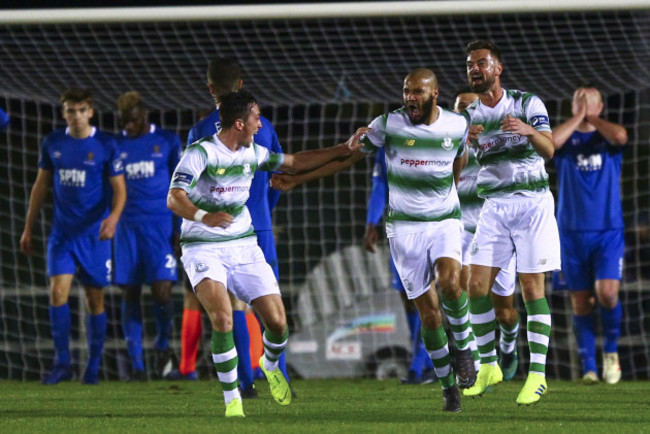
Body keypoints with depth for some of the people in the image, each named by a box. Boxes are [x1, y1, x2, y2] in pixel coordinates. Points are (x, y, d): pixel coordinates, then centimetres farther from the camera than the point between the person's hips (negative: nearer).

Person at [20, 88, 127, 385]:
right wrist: (28, 229, 14)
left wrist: (113, 217, -24)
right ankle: (62, 363, -6)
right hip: (61, 233, 2)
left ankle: (93, 368, 14)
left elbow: (119, 189, -4)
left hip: (94, 234, -2)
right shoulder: (52, 143, 5)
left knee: (95, 300, 3)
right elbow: (41, 186, 14)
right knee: (58, 292, -12)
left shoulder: (105, 145, -5)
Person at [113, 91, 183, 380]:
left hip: (160, 225, -2)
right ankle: (136, 364, 4)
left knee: (162, 290, -11)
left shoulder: (167, 142, 4)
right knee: (130, 294, -1)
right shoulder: (115, 145, 9)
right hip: (127, 228, 2)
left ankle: (163, 346, 16)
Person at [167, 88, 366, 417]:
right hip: (203, 250, -6)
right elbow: (174, 199, -26)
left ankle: (270, 365, 33)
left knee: (277, 322, -4)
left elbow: (295, 162, 22)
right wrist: (204, 217, -46)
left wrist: (345, 149, 20)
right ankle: (232, 400, -14)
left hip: (243, 247, 6)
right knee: (222, 317, -28)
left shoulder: (252, 153, 6)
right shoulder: (200, 153, -15)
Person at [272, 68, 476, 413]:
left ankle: (463, 345, -2)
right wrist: (298, 179, 0)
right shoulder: (389, 124, -6)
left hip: (445, 220, 1)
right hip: (405, 226, 0)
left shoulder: (457, 125, -1)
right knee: (428, 311, -4)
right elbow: (347, 157, 1)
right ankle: (448, 386, 12)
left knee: (449, 281, -29)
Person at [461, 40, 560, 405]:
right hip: (494, 207, 4)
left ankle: (538, 374, -5)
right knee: (477, 284, -5)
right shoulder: (468, 116, 8)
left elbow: (549, 150, -15)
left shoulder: (528, 104, -4)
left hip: (533, 203, -4)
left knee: (533, 287, -6)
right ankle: (488, 366, 9)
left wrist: (530, 132, -37)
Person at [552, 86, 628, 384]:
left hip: (608, 231, -1)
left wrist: (592, 118, -3)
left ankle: (611, 349, 8)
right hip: (572, 233, 1)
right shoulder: (566, 140, 8)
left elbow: (620, 136, -18)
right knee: (581, 301, 0)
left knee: (607, 293, -16)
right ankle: (588, 367, 6)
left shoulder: (608, 138, 8)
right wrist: (577, 118, -5)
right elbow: (549, 141, -16)